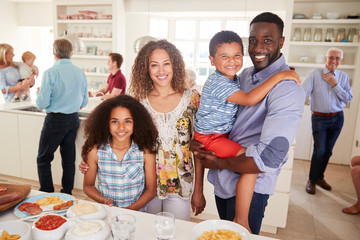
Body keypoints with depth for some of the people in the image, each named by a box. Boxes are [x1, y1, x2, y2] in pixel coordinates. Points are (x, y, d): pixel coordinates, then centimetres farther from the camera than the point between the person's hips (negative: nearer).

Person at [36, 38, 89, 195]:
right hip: (74, 119, 6)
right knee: (69, 158, 14)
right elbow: (85, 102, 8)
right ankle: (67, 193, 24)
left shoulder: (51, 73, -15)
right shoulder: (80, 73, 2)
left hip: (55, 120, -5)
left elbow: (42, 104, -15)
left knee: (44, 159, 9)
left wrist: (39, 94, 6)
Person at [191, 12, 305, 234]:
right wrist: (197, 139, -6)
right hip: (222, 181, 7)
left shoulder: (288, 89, -23)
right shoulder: (245, 75, 3)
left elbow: (269, 159, -29)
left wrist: (221, 163, -16)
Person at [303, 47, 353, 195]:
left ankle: (320, 177, 30)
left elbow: (348, 99, 0)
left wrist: (335, 84, -10)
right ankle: (312, 180, 10)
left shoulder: (343, 77, 5)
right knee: (319, 150, -7)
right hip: (319, 118, -4)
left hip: (337, 118, 4)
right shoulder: (315, 74, -7)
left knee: (328, 151, 12)